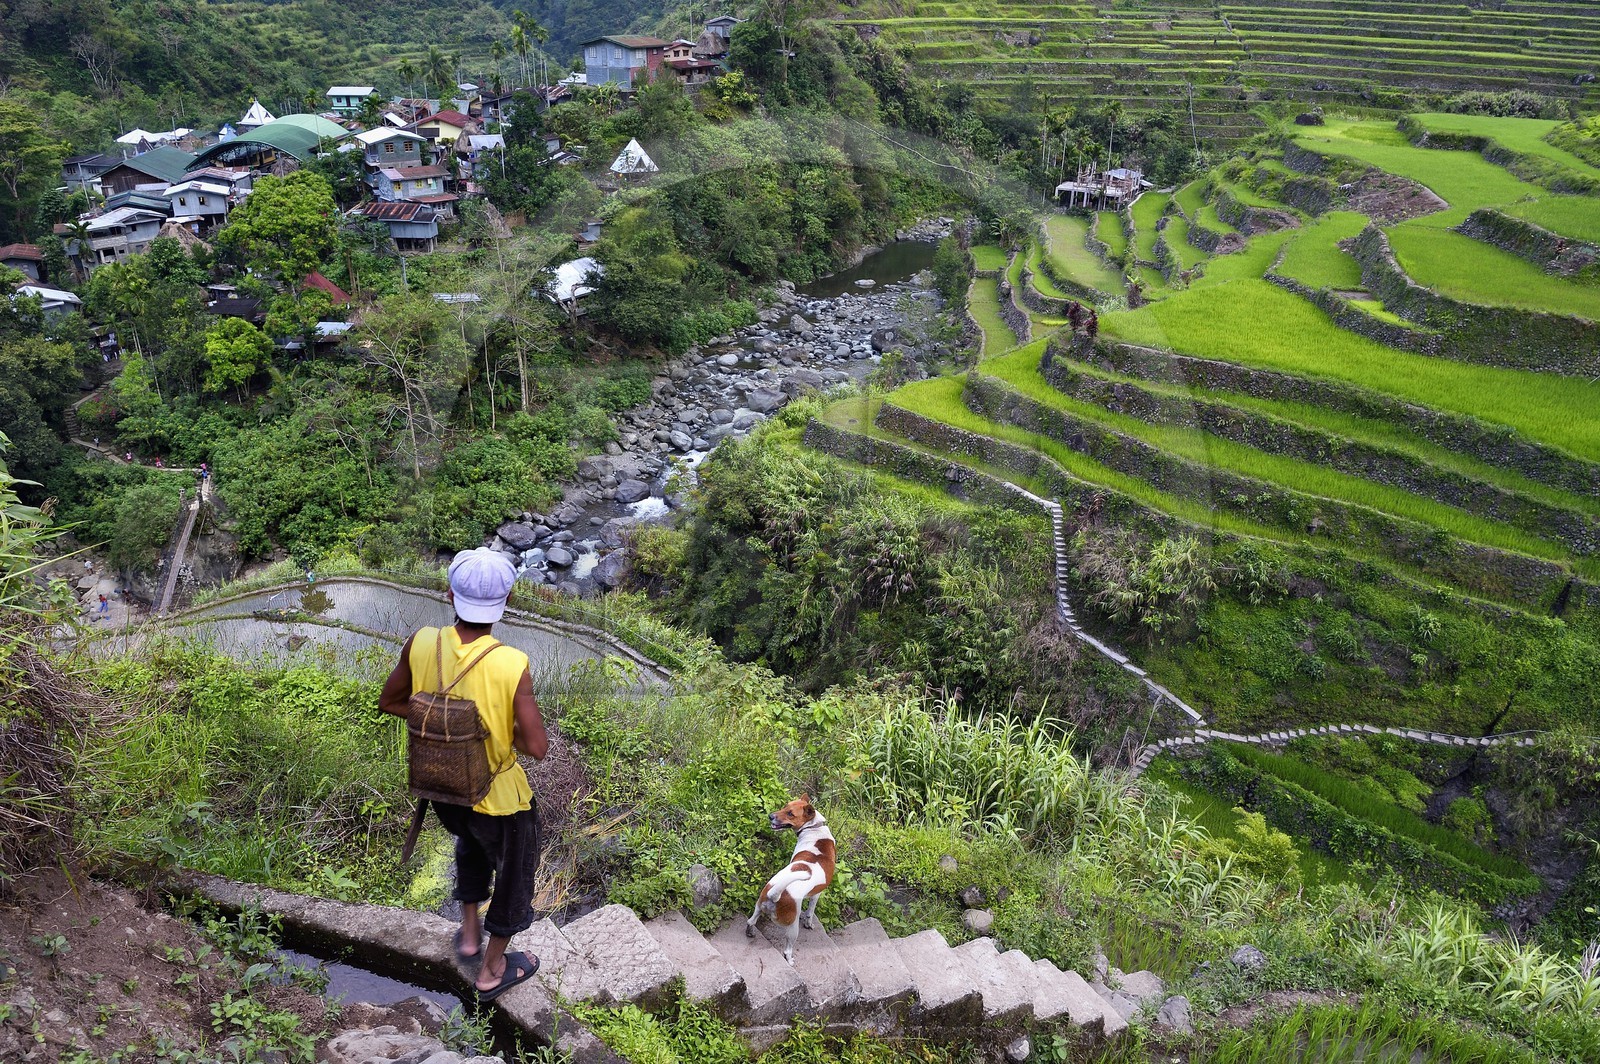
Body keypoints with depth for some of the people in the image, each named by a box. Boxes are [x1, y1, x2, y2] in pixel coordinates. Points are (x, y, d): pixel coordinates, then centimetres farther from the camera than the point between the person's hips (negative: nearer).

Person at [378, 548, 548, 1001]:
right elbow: (537, 747, -28)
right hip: (498, 795, -4)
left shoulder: (422, 644, -20)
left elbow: (390, 701, -3)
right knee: (513, 873, 23)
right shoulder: (512, 665, -32)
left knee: (471, 844, 37)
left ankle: (469, 932, 51)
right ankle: (492, 970, 41)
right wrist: (502, 729, -8)